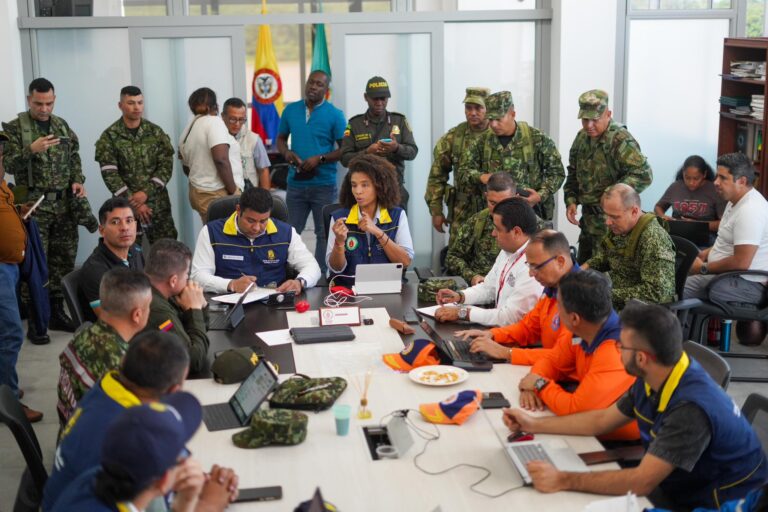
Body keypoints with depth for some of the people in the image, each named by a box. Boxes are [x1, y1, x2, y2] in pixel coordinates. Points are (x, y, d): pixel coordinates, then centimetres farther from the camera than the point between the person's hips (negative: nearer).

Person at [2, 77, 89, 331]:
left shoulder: (62, 125, 12)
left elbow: (74, 157, 17)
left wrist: (78, 181, 0)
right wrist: (31, 150, -24)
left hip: (64, 203, 5)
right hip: (34, 204, -5)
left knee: (64, 259, 9)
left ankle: (57, 311, 21)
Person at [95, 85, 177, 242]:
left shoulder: (156, 132, 5)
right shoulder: (109, 137, -2)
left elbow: (166, 166, 0)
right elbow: (110, 174, -8)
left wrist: (146, 192, -13)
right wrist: (133, 202, -14)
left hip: (158, 204, 2)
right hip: (127, 206, -2)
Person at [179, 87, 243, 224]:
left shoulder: (186, 132, 13)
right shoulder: (213, 121, -10)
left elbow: (187, 168, 21)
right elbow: (221, 159, -21)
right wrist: (234, 191, -15)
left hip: (198, 193, 8)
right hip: (218, 195, -8)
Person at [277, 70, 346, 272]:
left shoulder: (334, 115, -4)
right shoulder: (290, 110, 7)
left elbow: (345, 149, -4)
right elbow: (281, 138, 18)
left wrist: (320, 159, -16)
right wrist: (286, 152, -4)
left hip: (324, 184, -3)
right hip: (295, 182, 3)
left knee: (324, 233, 5)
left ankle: (321, 274, 13)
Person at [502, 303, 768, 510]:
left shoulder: (692, 407, -32)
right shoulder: (653, 379, -6)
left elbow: (641, 481, -32)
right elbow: (602, 421, 9)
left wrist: (563, 480, -31)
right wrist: (534, 424, 8)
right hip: (681, 488, 7)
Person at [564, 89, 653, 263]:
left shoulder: (620, 140, -17)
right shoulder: (582, 138, 9)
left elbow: (643, 174, -24)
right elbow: (573, 173, 20)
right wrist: (571, 201, 8)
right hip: (589, 219, 8)